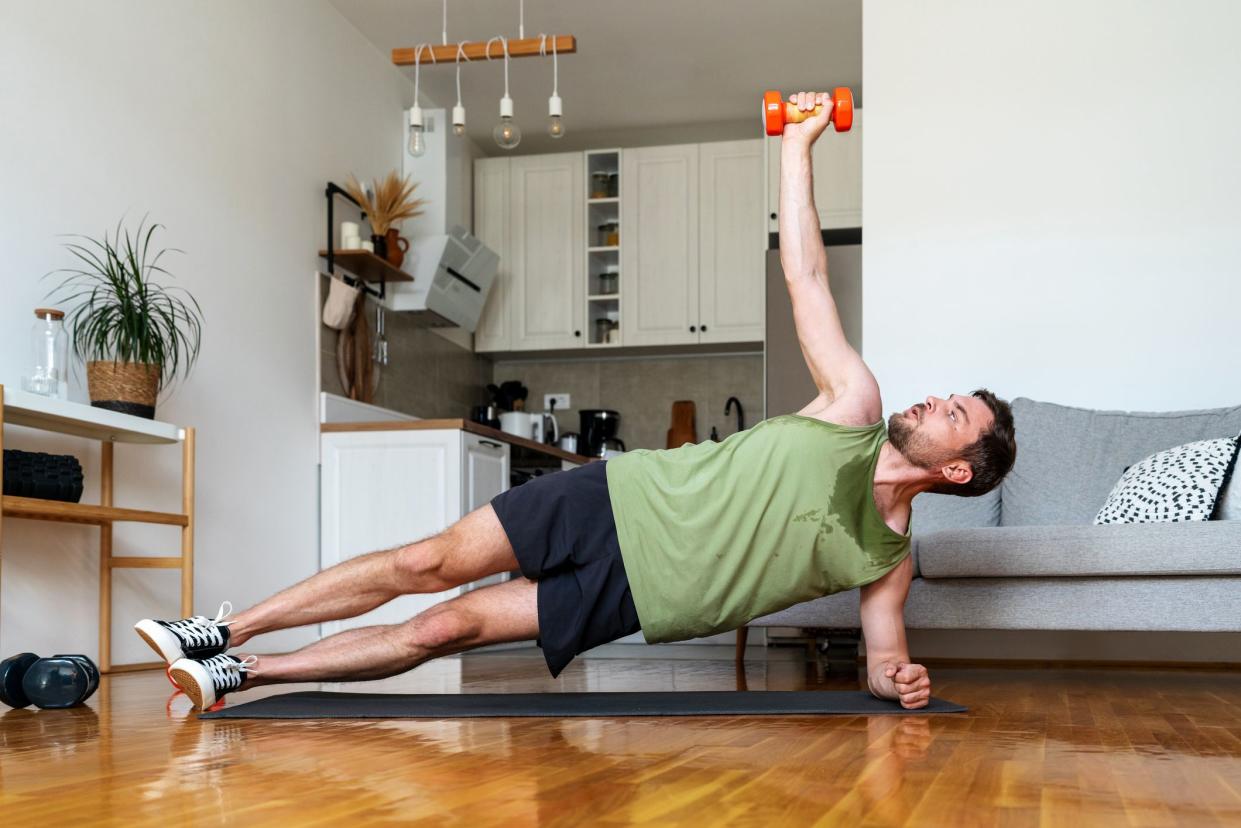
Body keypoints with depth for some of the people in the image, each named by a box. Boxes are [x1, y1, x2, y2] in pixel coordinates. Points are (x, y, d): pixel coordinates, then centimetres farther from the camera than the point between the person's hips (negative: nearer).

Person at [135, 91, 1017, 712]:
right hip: (621, 498, 1)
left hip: (631, 594, 0)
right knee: (430, 564, -8)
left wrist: (900, 680, -18)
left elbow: (884, 653, 7)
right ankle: (224, 638, 2)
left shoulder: (887, 557, 1)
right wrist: (798, 146, -4)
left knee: (448, 627, -8)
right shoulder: (855, 411, 1)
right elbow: (806, 276, 0)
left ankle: (242, 673, 2)